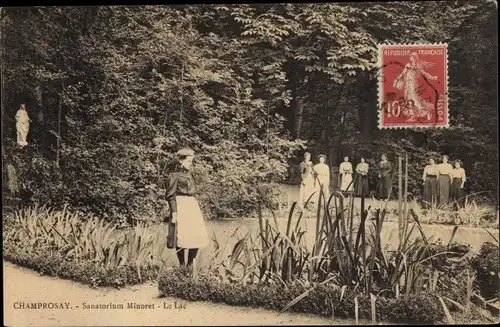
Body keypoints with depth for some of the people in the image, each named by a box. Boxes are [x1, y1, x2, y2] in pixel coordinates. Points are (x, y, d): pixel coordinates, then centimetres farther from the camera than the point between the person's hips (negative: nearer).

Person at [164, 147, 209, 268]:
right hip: (180, 207, -7)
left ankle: (190, 264, 11)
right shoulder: (174, 176, -5)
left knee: (198, 236, 2)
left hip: (192, 206, 7)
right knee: (182, 237, -7)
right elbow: (171, 196, -9)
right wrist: (174, 213, -16)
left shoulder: (189, 174, 17)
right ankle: (182, 265, 3)